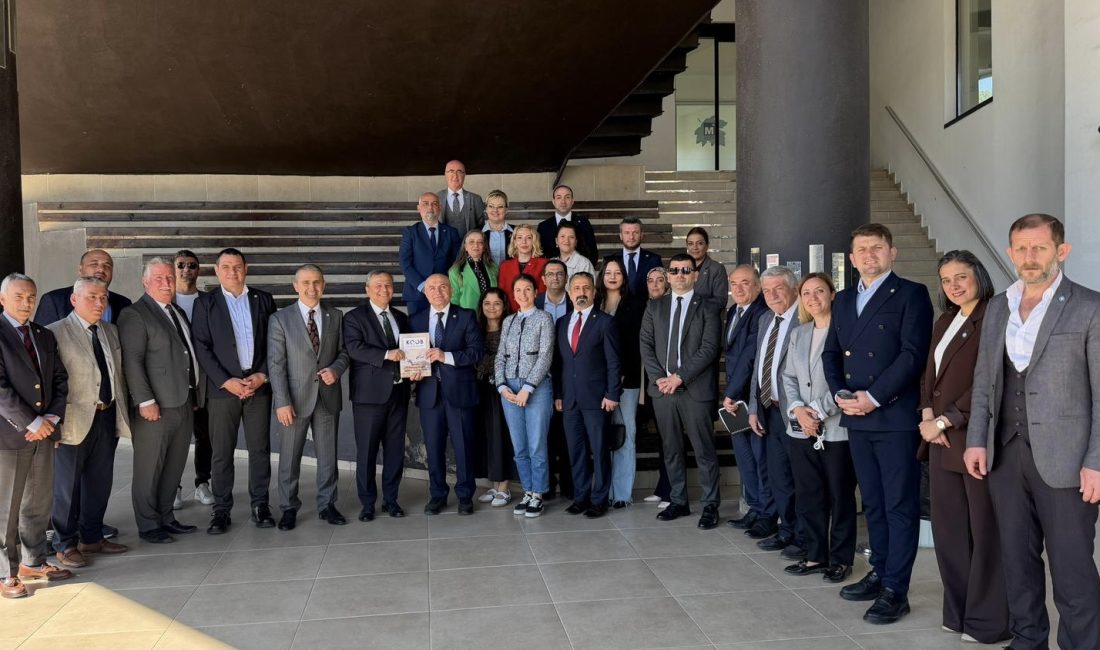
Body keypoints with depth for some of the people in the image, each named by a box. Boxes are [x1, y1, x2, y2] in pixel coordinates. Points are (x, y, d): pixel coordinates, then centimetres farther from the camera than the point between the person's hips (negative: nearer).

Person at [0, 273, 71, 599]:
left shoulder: (45, 335, 13)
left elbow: (60, 379, 12)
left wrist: (51, 418, -2)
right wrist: (31, 423, -14)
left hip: (43, 432, 6)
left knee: (39, 503, 15)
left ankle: (33, 562, 29)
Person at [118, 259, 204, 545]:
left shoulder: (179, 312, 18)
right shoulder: (134, 315, -8)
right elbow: (132, 361, -14)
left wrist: (197, 395, 16)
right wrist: (145, 401, -19)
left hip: (184, 403, 8)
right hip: (156, 407, -8)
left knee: (174, 467, 14)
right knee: (149, 469, 3)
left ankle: (165, 518, 27)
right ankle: (148, 525, 14)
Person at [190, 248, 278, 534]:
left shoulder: (264, 300, 8)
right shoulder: (205, 303, 4)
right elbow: (201, 347, -2)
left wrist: (262, 375, -6)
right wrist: (226, 381, -11)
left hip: (259, 385, 1)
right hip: (222, 387, -1)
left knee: (260, 449, 5)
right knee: (221, 452, 3)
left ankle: (260, 505, 16)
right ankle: (221, 510, 12)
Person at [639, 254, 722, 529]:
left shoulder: (707, 307, 0)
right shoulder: (654, 307, 12)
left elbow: (709, 348, -8)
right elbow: (646, 345, 7)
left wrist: (680, 376, -15)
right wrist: (660, 378, -7)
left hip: (696, 388, -4)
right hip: (662, 387, 4)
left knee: (704, 450, 0)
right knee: (671, 449, 11)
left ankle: (710, 505, 10)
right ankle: (678, 501, 23)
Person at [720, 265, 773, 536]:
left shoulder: (762, 313, -16)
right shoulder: (733, 312, 13)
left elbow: (749, 356, -19)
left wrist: (731, 394, -15)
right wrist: (730, 394, 9)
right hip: (735, 396, 9)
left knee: (761, 455, -1)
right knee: (743, 453, 15)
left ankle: (769, 516, 12)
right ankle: (755, 508, 28)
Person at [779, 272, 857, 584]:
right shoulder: (798, 334, 15)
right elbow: (788, 377, 13)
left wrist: (819, 411, -15)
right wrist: (797, 409, -3)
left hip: (837, 429, -6)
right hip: (801, 430, 6)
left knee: (840, 496, 5)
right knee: (807, 496, 10)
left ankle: (841, 559, 18)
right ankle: (815, 555, 22)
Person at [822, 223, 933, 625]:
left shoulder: (911, 294, -2)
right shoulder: (843, 300, 17)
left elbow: (913, 353, -12)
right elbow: (831, 353, 16)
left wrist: (874, 396, -16)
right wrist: (840, 393, -1)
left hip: (895, 416, -6)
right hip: (856, 417, 6)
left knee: (900, 505, 0)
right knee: (873, 502, 15)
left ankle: (895, 590, 5)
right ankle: (880, 573, 27)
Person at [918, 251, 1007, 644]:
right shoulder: (944, 322, 17)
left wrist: (943, 421, -12)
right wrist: (927, 416, 2)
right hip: (941, 438, 8)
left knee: (984, 530, 1)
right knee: (948, 528, 11)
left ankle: (988, 620, 13)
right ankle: (959, 611, 23)